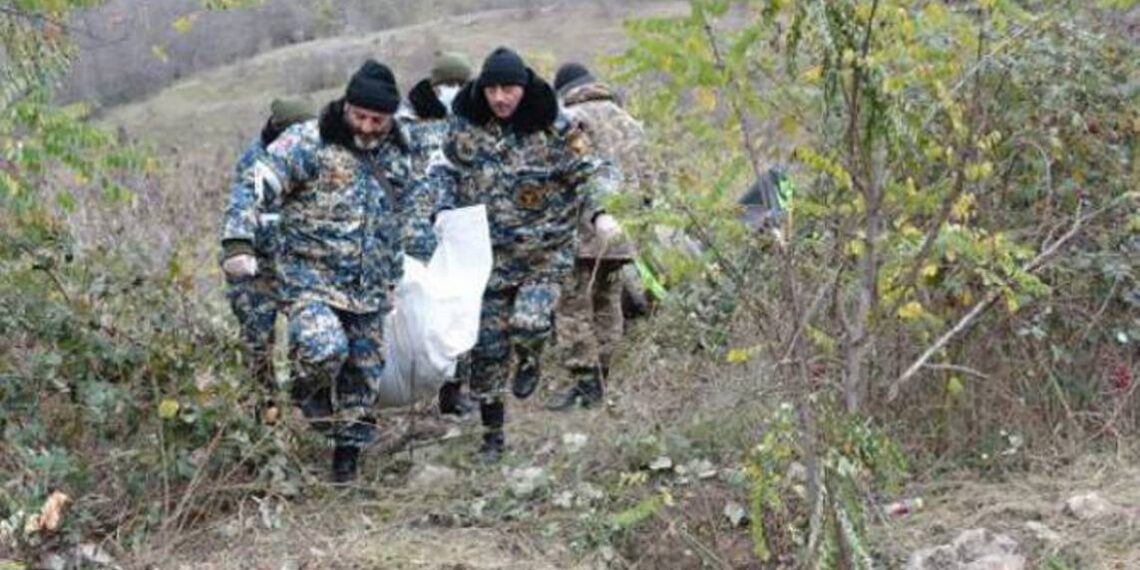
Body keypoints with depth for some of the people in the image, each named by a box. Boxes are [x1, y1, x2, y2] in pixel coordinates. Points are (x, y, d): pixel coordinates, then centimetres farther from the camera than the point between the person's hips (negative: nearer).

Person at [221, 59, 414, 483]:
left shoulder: (397, 154, 10)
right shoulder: (308, 142, -10)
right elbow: (255, 188, -18)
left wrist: (395, 271, 26)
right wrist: (238, 244, -30)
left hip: (370, 289, 5)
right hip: (312, 279, -5)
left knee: (363, 376, 10)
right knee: (324, 348, -29)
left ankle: (348, 452, 30)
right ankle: (309, 392, 6)